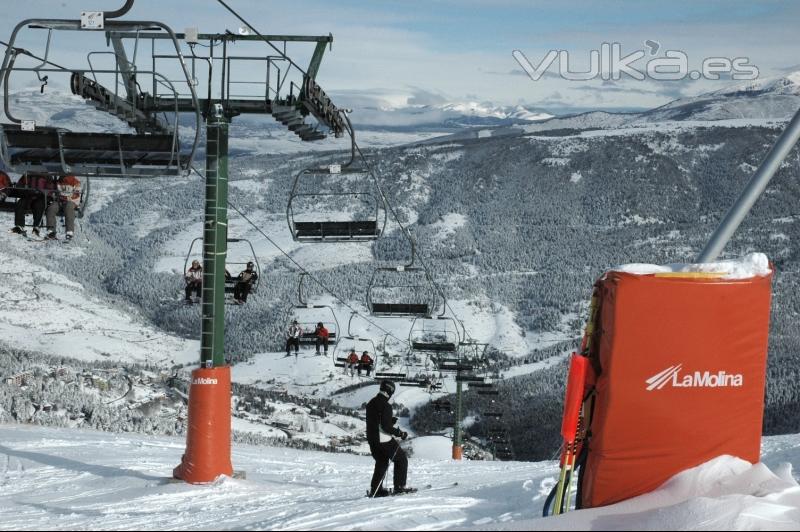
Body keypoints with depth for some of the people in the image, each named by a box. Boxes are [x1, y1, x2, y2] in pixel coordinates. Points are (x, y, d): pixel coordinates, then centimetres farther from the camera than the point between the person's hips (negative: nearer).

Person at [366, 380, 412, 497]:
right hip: (384, 440, -8)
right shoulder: (385, 406, -18)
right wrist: (400, 433, -12)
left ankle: (375, 489, 17)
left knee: (381, 462, 22)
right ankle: (399, 487, 4)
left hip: (371, 439, 8)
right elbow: (386, 426, -22)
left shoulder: (371, 403, 9)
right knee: (401, 458, 7)